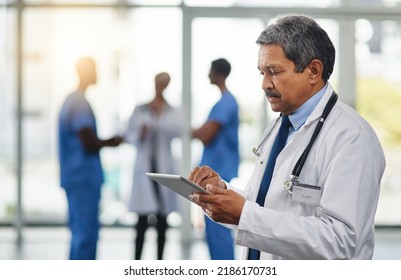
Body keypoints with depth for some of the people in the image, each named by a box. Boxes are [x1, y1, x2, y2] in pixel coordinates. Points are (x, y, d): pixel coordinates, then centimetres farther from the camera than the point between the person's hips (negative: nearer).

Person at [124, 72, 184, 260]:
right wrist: (140, 134, -12)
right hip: (144, 168, -1)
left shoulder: (174, 112, 6)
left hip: (164, 169, 1)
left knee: (162, 220, 5)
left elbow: (178, 130, -14)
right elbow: (129, 136, 7)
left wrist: (160, 113, -16)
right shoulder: (140, 110, 7)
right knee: (142, 219, -8)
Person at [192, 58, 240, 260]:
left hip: (219, 175, -10)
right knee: (214, 227, 14)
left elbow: (206, 136, -20)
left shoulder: (226, 103, -17)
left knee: (219, 228, -7)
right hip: (214, 173, 10)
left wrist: (193, 132, -2)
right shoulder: (225, 101, 16)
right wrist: (198, 131, 3)